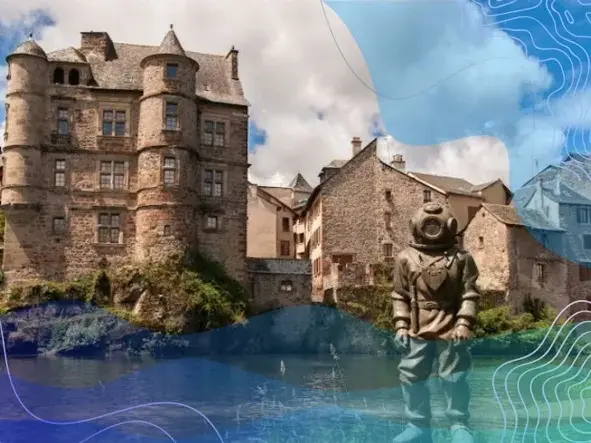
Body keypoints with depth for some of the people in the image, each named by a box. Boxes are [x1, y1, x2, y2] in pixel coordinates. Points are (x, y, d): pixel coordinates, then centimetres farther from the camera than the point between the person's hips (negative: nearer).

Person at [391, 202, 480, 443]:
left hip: (450, 329, -2)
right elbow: (400, 297, 6)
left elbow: (470, 295, -1)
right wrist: (401, 326, 0)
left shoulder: (461, 258, 1)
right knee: (412, 377, 7)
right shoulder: (406, 258, 4)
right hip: (418, 329, 2)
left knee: (454, 378, 4)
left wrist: (464, 324, -10)